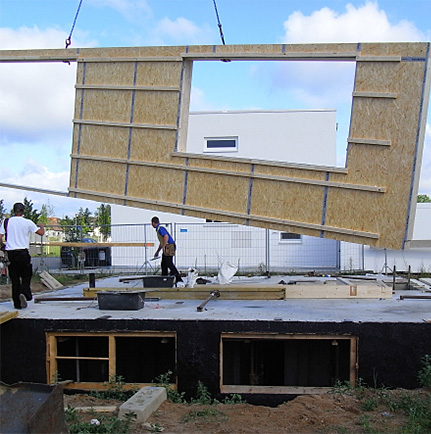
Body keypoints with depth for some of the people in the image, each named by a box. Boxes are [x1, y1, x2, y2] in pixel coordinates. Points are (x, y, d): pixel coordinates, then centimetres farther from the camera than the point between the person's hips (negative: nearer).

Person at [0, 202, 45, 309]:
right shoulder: (27, 222, -4)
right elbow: (41, 232, 3)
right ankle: (24, 293, -19)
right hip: (23, 252, -2)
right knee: (26, 276, 9)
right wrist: (42, 226, 24)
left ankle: (17, 303, 9)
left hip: (10, 253, 2)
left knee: (14, 278, 8)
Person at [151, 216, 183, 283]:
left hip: (169, 247, -10)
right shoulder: (158, 229, 23)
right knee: (163, 264, 12)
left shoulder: (160, 228, -10)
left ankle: (178, 279, -13)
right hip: (166, 248, 10)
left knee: (169, 264, -12)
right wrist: (157, 251, 35)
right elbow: (161, 242, 31)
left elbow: (166, 236, -25)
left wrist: (163, 247, -23)